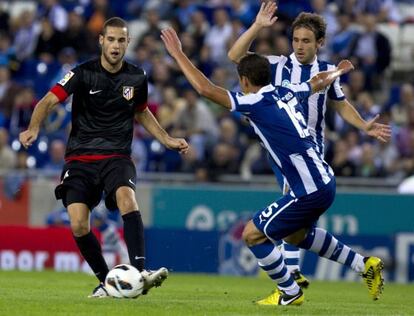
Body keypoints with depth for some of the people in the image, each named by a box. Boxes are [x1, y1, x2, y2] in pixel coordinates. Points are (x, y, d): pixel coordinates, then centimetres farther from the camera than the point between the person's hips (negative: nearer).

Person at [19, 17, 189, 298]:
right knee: (79, 225, -14)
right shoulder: (84, 73, -6)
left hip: (117, 156, 1)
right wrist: (34, 128, -34)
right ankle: (106, 282, 7)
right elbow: (49, 101, -15)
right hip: (80, 158, -1)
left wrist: (167, 140, 17)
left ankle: (140, 272, -38)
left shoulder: (137, 77, 4)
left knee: (127, 198, -31)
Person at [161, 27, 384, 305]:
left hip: (309, 192, -9)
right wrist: (339, 71, 53)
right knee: (296, 234, 30)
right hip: (325, 181, 9)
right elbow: (319, 83, 31)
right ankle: (365, 265, 30)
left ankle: (290, 293, 12)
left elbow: (206, 89, -20)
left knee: (252, 234, 2)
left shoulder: (256, 103, -14)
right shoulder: (286, 93, 9)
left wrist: (178, 54, -11)